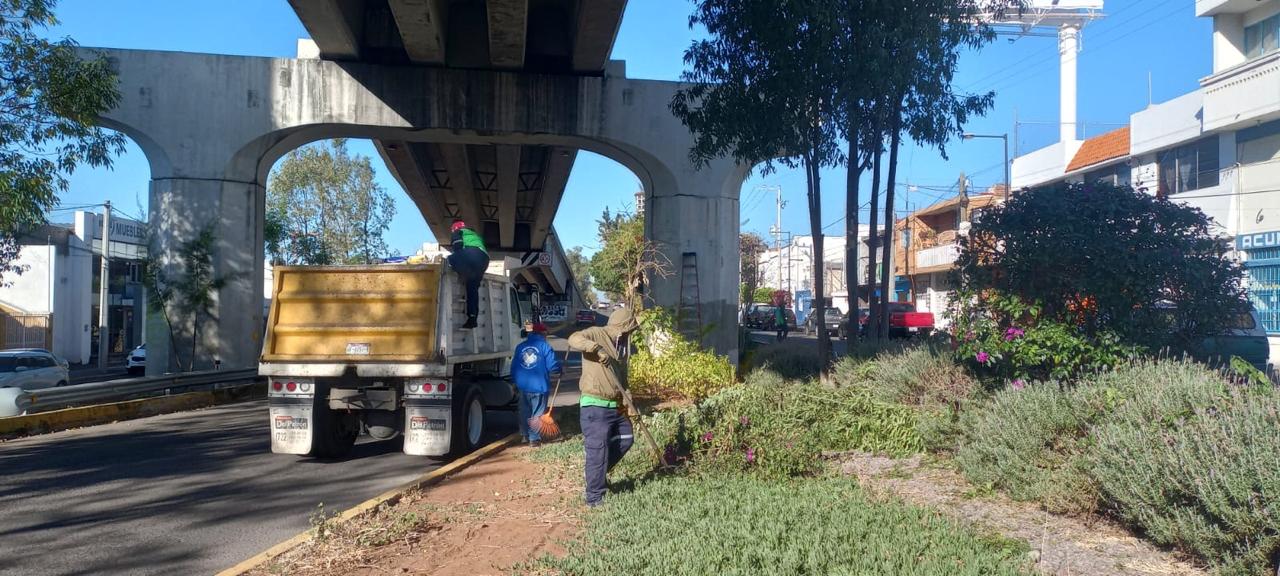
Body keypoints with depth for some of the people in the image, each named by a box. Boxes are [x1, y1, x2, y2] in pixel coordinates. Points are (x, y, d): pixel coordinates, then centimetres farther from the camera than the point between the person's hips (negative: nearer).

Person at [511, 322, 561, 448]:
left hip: (523, 386, 5)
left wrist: (515, 381, 22)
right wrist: (560, 371, 7)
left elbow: (514, 366, 11)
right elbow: (552, 365, -13)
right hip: (539, 386, -5)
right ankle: (534, 438, 1)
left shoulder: (520, 346, 7)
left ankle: (525, 435, 29)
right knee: (537, 413, 3)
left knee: (525, 412, 19)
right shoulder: (545, 346, -8)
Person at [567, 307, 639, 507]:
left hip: (614, 406, 9)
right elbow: (574, 339, -26)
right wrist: (596, 348, -39)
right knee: (598, 450, -7)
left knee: (625, 438, 16)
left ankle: (598, 472, 32)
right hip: (595, 406, -9)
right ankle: (594, 497, 1)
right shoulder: (597, 334, -8)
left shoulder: (622, 345, 17)